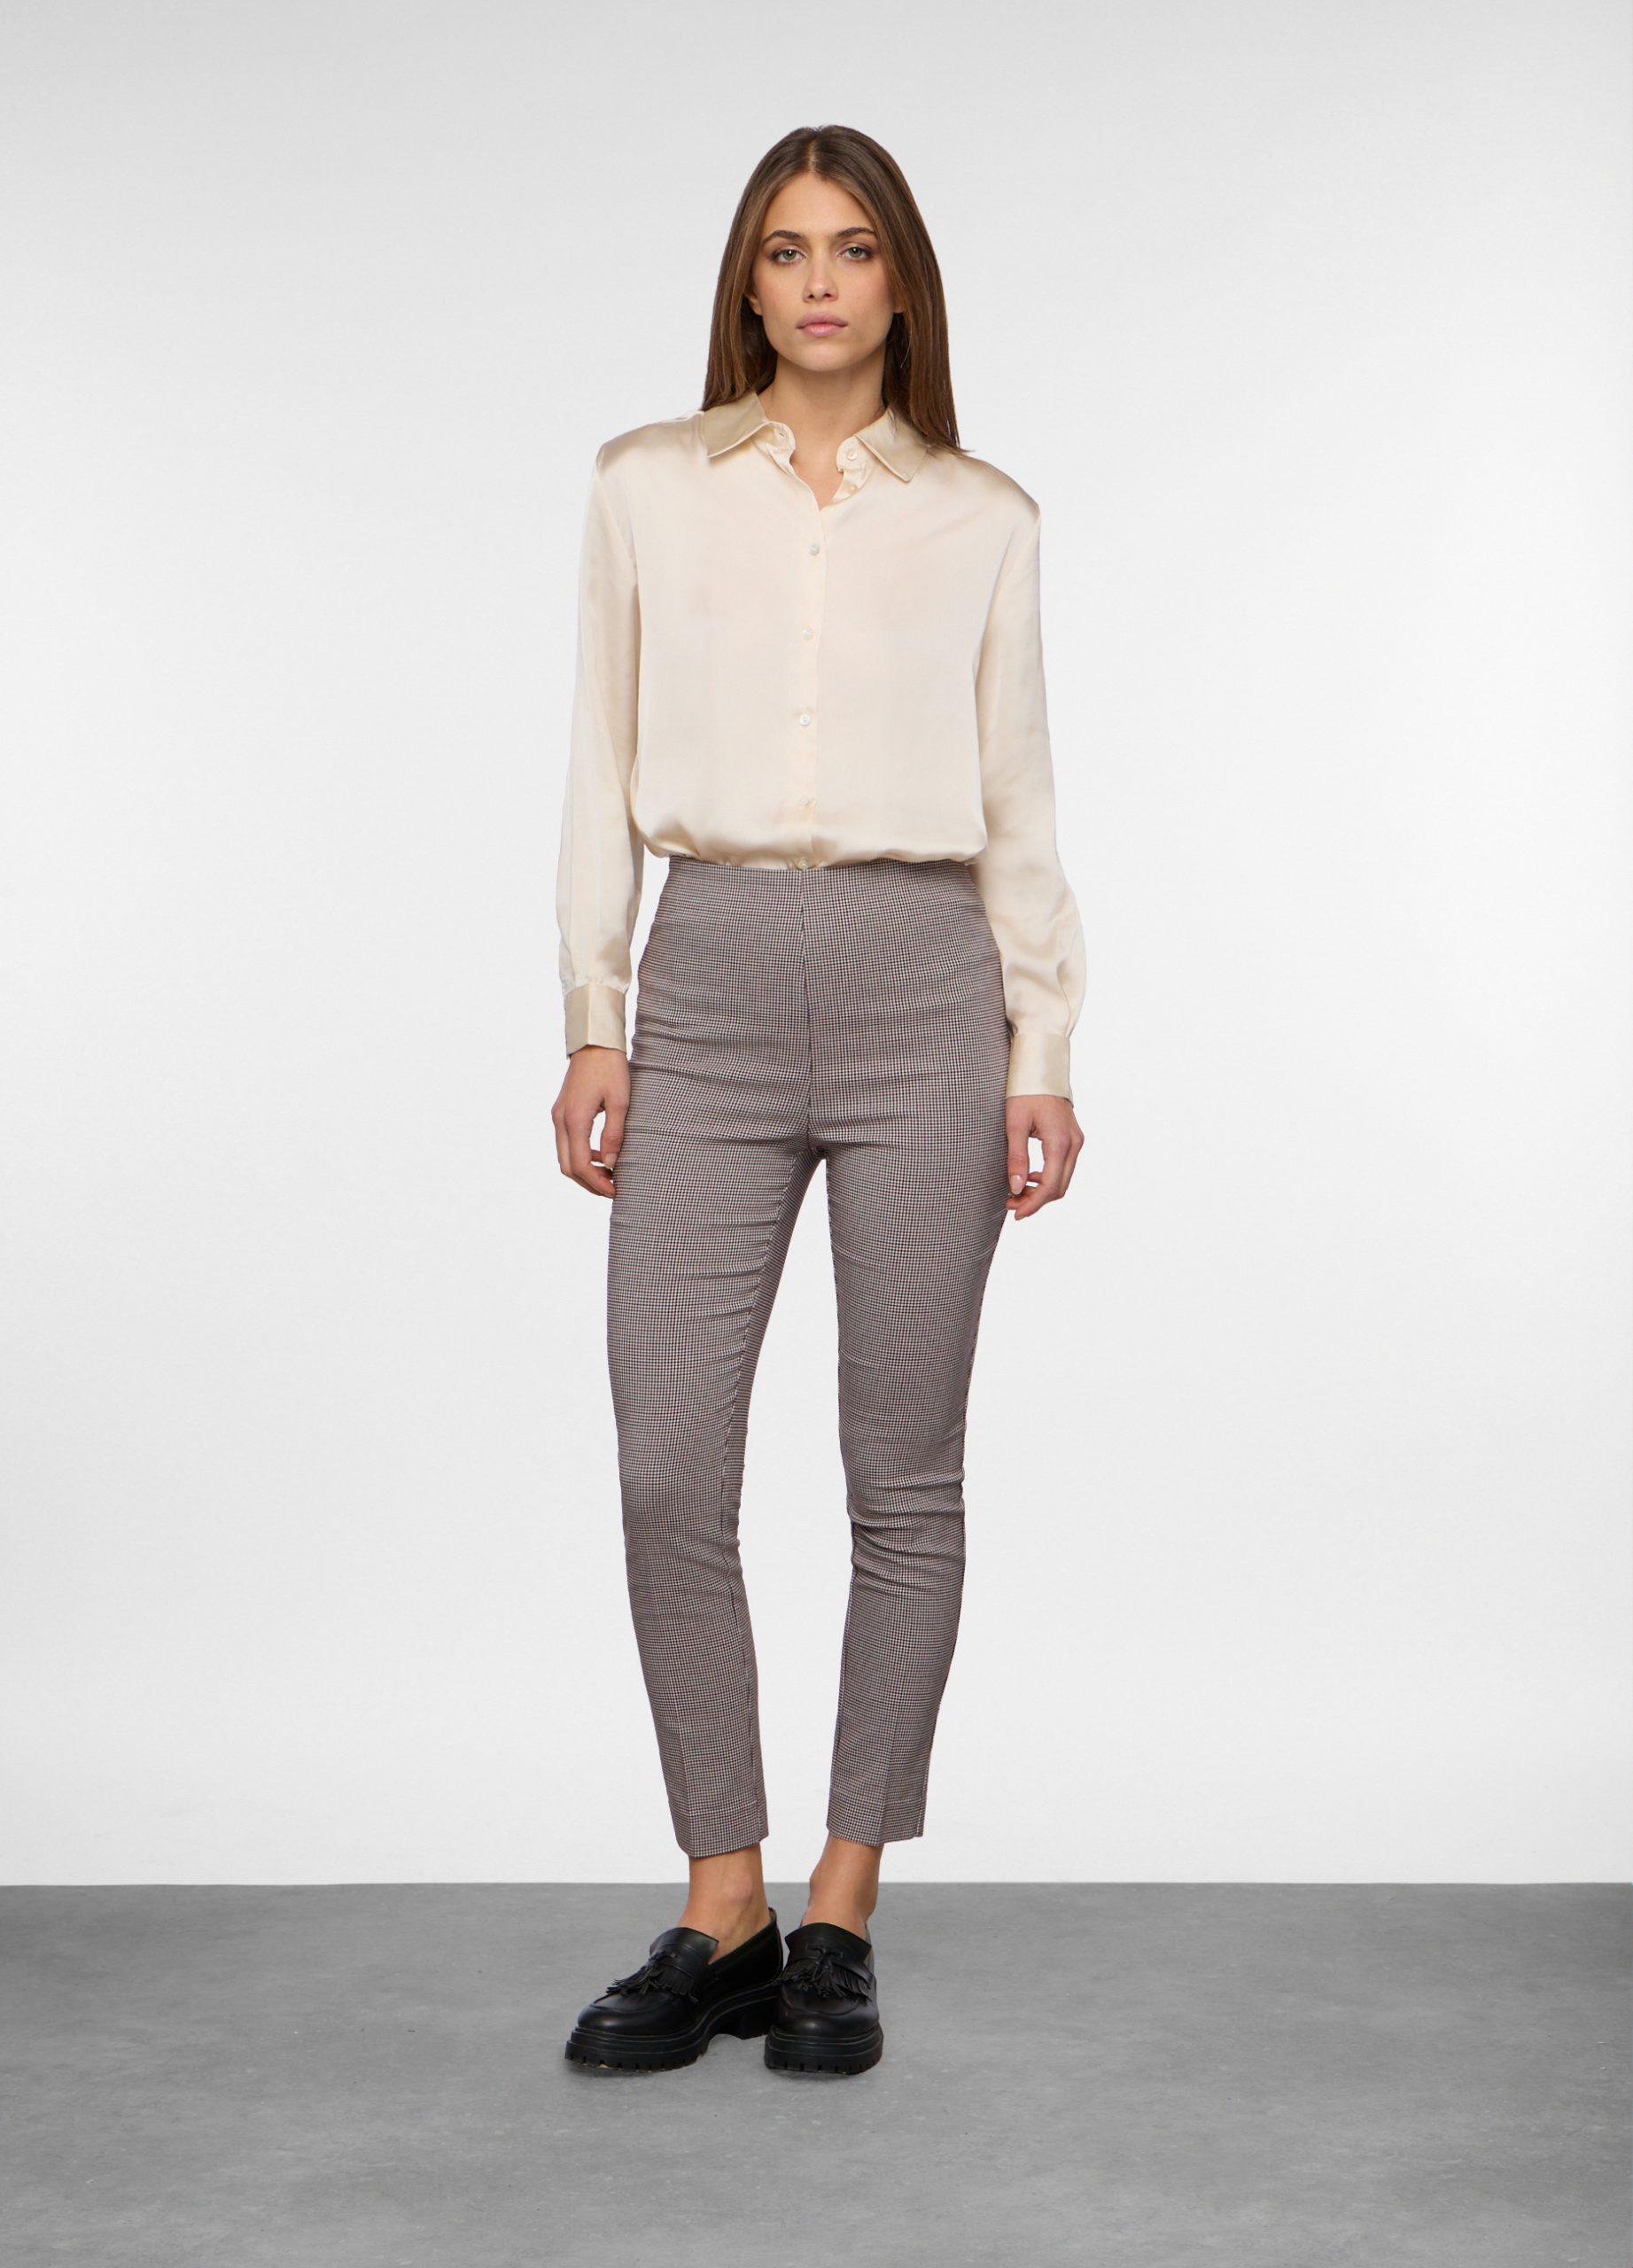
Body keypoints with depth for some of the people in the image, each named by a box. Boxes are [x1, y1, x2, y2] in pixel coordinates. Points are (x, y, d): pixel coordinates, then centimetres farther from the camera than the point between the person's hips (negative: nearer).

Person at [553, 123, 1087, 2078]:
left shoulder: (983, 519, 7)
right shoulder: (647, 488, 8)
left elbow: (1016, 799, 7)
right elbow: (605, 770, 8)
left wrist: (1043, 1053, 1)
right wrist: (594, 1024, 2)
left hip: (921, 986, -1)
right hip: (709, 987, 1)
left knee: (903, 1477, 3)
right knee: (668, 1473, -3)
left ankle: (841, 1920, 14)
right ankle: (721, 1919, 11)